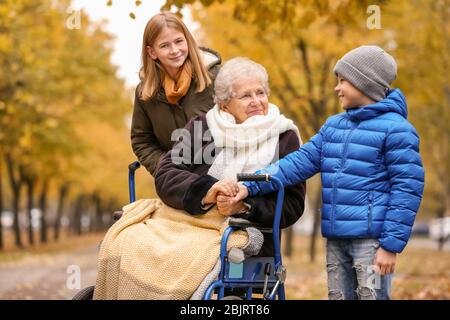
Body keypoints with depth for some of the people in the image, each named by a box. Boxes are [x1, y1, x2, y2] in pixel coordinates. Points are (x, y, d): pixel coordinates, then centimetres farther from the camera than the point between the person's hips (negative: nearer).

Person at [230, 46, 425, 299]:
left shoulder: (395, 129, -8)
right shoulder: (334, 126, 14)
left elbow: (407, 189, -11)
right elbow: (300, 162, 8)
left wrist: (391, 245, -15)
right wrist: (252, 186, -4)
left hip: (371, 240, -7)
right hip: (336, 240, 7)